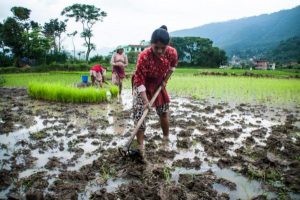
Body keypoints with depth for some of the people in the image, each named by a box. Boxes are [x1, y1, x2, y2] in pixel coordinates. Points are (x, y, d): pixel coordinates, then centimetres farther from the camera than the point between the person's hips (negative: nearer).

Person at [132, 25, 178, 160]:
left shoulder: (172, 52, -21)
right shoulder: (144, 56, -35)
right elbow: (139, 80, -31)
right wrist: (145, 100, -35)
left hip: (158, 85, 5)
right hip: (142, 86, -4)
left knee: (163, 112, 14)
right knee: (139, 113, -12)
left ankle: (166, 138, 37)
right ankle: (140, 145, 0)